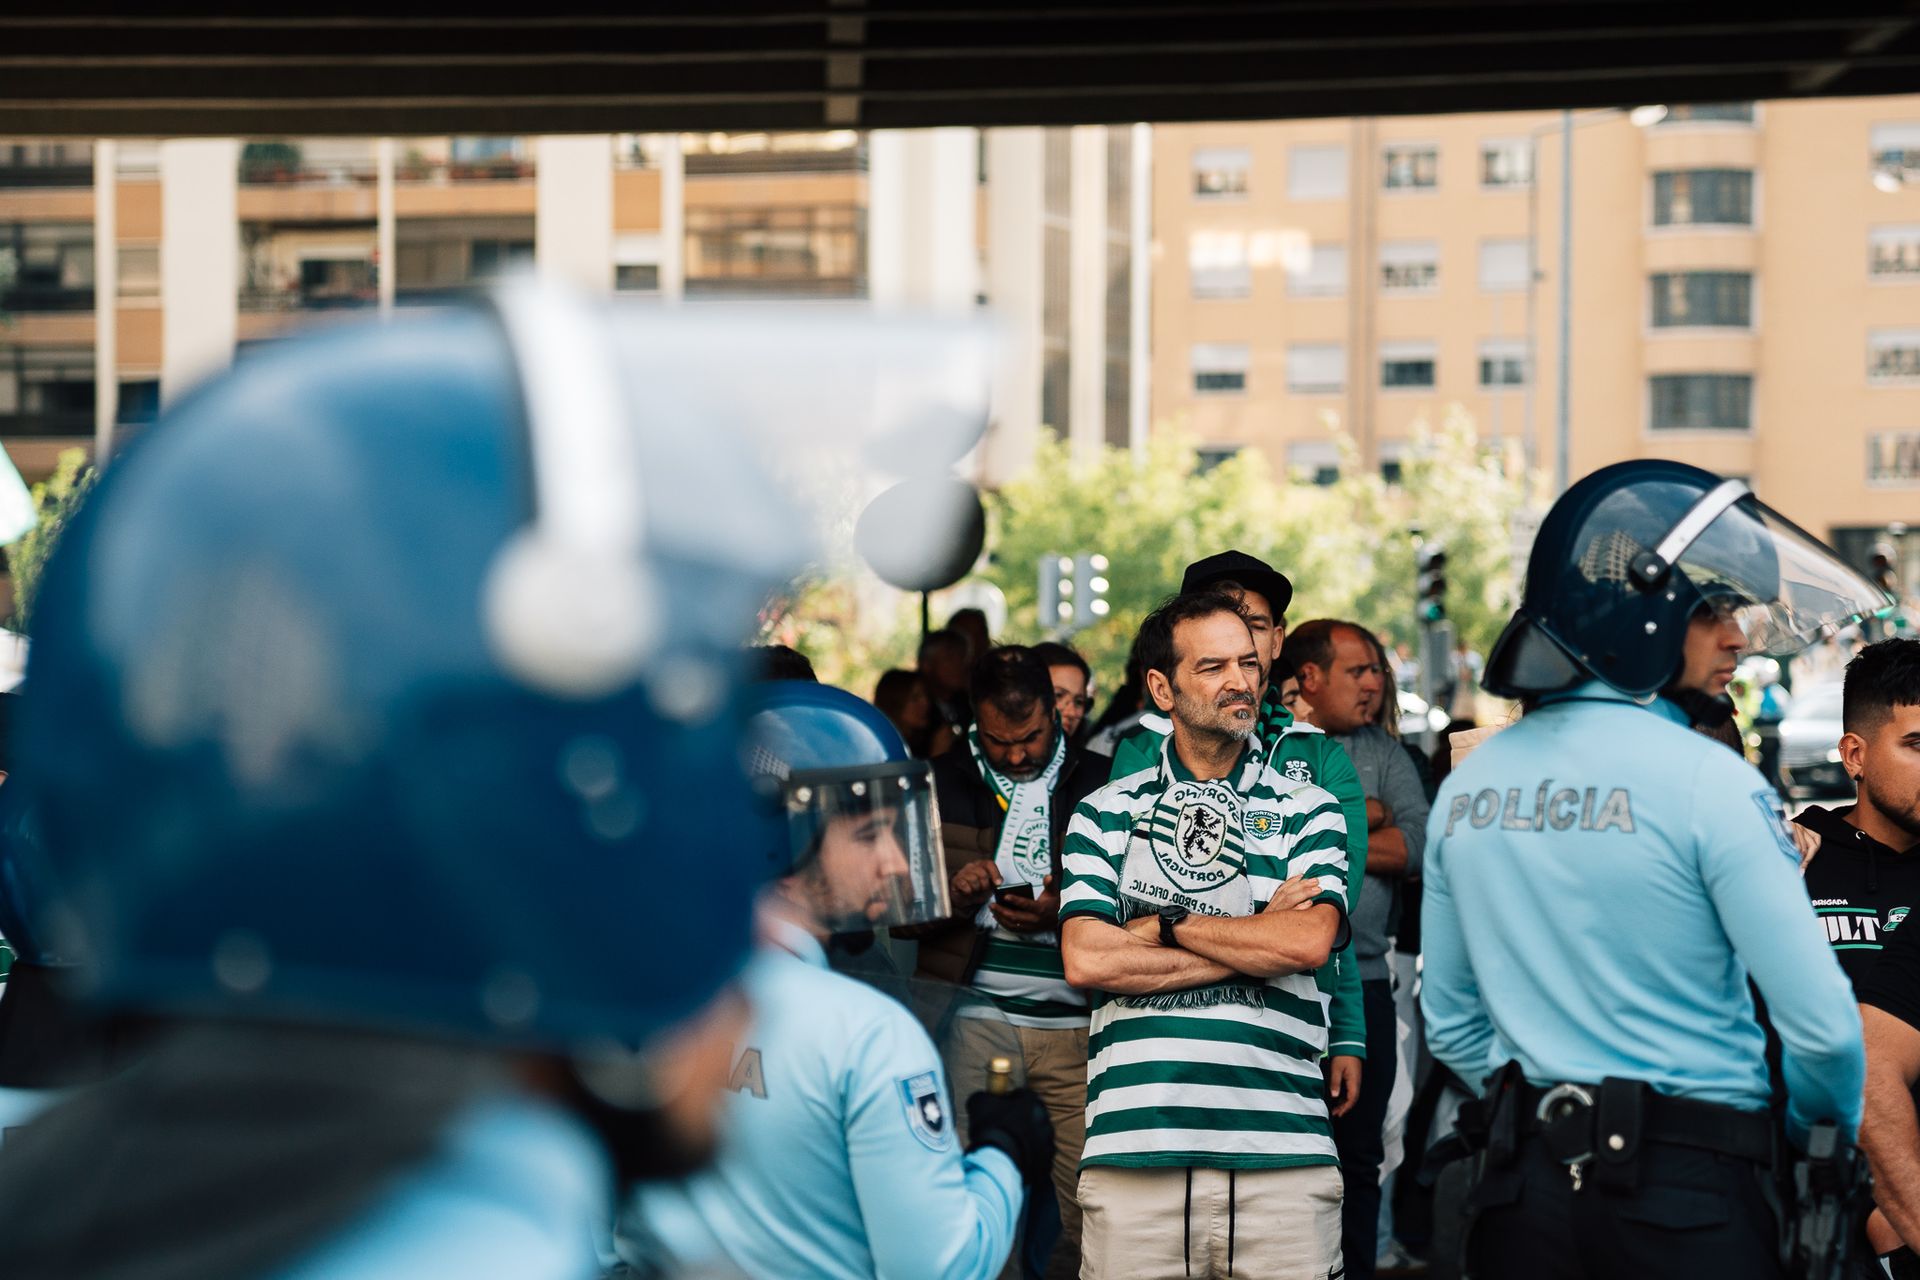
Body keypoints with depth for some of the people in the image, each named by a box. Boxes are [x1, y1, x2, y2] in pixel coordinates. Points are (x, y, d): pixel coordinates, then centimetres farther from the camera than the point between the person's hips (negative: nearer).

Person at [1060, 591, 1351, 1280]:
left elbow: (1309, 942, -6)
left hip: (1281, 1149, 0)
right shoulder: (1104, 814, 12)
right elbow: (1085, 960, -3)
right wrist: (1255, 942, -3)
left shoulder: (1308, 812, 11)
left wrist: (1165, 924, -2)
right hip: (1133, 1145, 0)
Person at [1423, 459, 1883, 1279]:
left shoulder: (1465, 788, 6)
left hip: (1522, 1189, 6)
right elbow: (1822, 1024, -13)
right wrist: (1826, 1125, 6)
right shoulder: (1707, 781, -13)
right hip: (1686, 1197, -5)